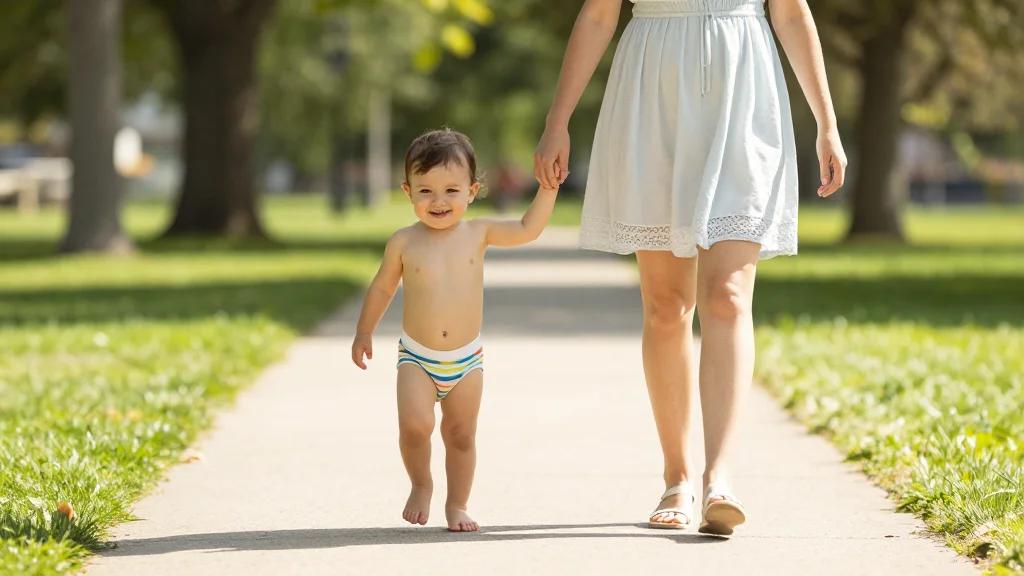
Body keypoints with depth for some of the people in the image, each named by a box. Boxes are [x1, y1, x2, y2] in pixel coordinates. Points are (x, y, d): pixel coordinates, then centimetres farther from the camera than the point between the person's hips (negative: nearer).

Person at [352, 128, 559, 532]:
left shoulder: (478, 233, -3)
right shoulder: (404, 243, -5)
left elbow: (528, 229, 2)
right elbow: (382, 289, 8)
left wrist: (548, 187, -7)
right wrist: (364, 332, 14)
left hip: (467, 359, 2)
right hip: (416, 358, -2)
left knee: (461, 435, 6)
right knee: (415, 424, -19)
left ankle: (457, 505, 23)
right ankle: (420, 485, 8)